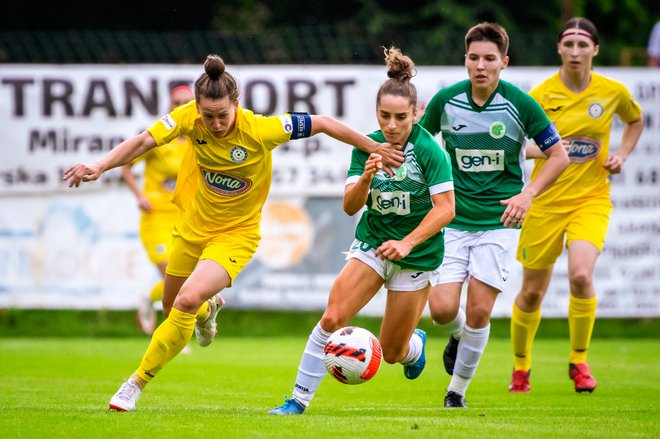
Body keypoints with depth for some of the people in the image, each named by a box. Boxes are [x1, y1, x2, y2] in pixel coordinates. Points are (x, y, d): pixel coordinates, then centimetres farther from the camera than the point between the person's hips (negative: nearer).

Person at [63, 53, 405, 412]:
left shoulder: (259, 130, -28)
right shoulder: (189, 118, -19)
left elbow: (323, 124, -18)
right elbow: (143, 141, -19)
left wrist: (375, 149, -11)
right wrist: (100, 167, -35)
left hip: (236, 233, -5)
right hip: (193, 225, 5)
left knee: (187, 302, -25)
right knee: (171, 308, 20)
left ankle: (137, 383, -11)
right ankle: (209, 309, 59)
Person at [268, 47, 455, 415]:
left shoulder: (429, 150, -16)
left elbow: (445, 208, -17)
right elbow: (350, 207, -7)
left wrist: (407, 243, -26)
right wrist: (366, 178, -27)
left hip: (417, 254, -3)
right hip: (372, 243, 3)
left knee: (392, 352, 4)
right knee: (332, 318, -18)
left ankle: (417, 344, 42)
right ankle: (300, 399, -9)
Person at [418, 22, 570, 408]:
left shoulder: (521, 104, -8)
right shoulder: (445, 101, -3)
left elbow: (559, 155, 0)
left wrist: (528, 194, -12)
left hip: (499, 221, -2)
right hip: (453, 220, 2)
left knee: (478, 312, -6)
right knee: (442, 308, -9)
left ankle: (458, 388, 13)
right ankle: (457, 336, 28)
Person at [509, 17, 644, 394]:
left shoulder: (613, 92, -1)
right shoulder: (540, 95, -7)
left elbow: (637, 120, 21)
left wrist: (622, 155, 4)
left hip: (592, 197, 0)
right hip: (546, 201, 0)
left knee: (581, 274, -24)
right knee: (532, 292, 6)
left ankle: (579, 362, -4)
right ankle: (521, 367, 31)